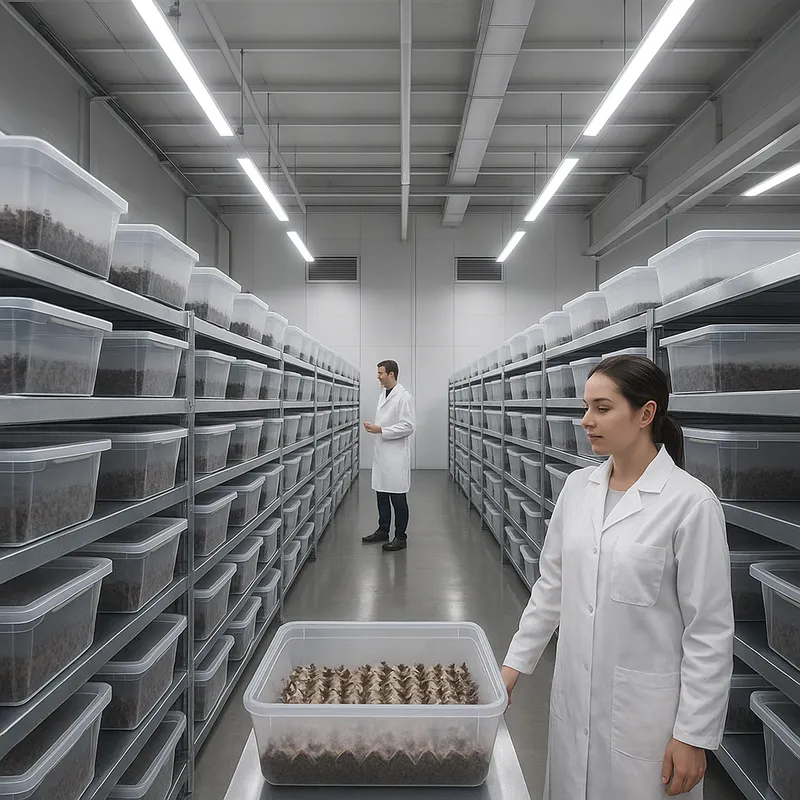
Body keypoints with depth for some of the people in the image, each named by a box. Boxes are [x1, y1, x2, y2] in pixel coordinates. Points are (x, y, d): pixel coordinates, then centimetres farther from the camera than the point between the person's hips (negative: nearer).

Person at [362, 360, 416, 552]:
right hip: (381, 453, 8)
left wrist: (380, 430, -19)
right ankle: (383, 531, 29)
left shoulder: (404, 397, -13)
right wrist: (373, 427, 7)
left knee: (397, 498, 1)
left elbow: (408, 426, -19)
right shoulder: (383, 395, 13)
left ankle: (401, 538, 13)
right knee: (382, 495, 16)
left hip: (396, 455, -8)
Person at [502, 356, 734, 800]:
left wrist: (694, 735, -8)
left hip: (645, 707, -5)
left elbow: (710, 630, -12)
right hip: (574, 694, 5)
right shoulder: (578, 486, -1)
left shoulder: (691, 503, -17)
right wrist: (514, 663, 8)